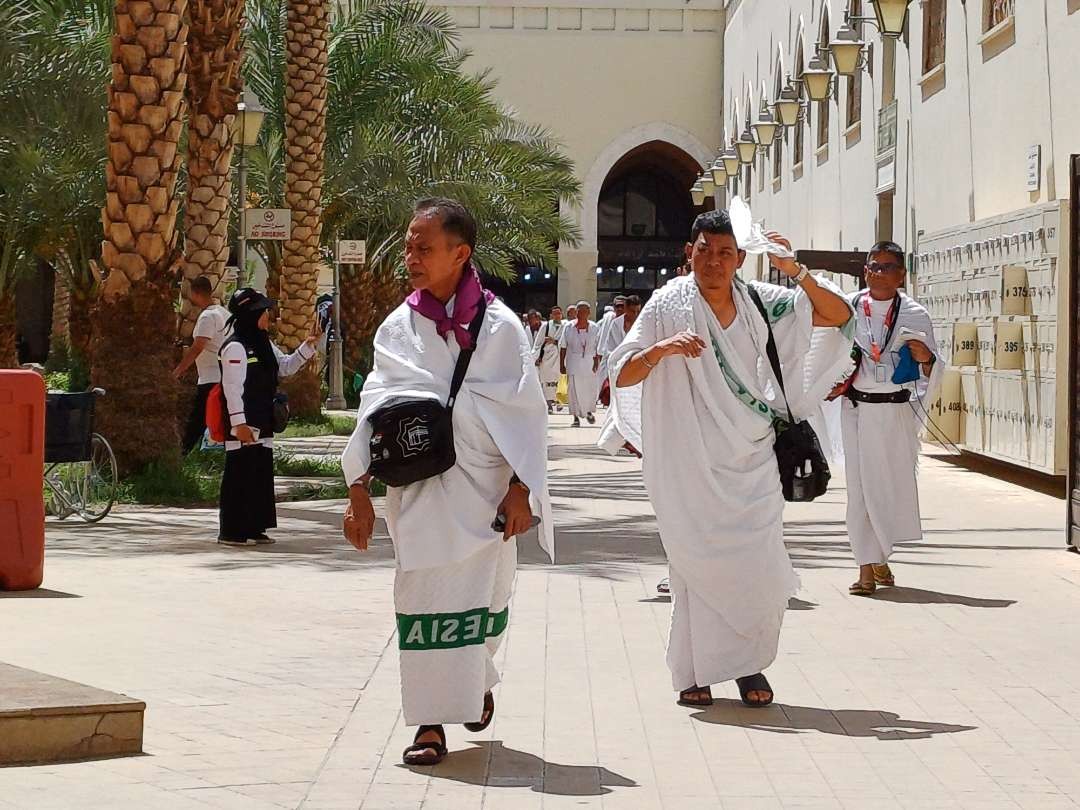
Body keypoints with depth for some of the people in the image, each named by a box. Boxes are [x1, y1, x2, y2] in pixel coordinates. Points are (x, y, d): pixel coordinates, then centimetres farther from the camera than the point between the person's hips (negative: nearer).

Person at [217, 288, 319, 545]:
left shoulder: (264, 344, 15)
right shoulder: (235, 346, -14)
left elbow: (286, 367, 25)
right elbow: (232, 387, -18)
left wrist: (308, 346, 11)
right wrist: (239, 423, -22)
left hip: (263, 424, 9)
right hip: (244, 425, -9)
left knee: (262, 474, 11)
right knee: (239, 475, -6)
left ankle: (255, 528, 18)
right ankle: (231, 531, -3)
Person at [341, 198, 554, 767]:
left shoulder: (498, 326, -3)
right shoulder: (398, 328, 6)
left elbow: (526, 411, -2)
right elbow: (374, 407, 7)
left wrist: (521, 490, -8)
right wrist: (358, 490, 1)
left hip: (481, 485, -2)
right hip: (415, 484, 2)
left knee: (477, 597, 1)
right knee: (424, 598, -4)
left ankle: (476, 682, 28)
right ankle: (431, 724, 0)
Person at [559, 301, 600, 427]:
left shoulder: (594, 328, 0)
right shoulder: (569, 327, -1)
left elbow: (599, 348, 3)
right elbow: (563, 348, 4)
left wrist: (597, 362, -5)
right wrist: (562, 364, 2)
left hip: (590, 362, 0)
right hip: (573, 363, 0)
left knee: (592, 390, 2)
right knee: (574, 390, -3)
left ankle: (589, 411, 29)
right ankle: (576, 416, 6)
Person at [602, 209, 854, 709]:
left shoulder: (760, 302, 3)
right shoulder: (668, 306, -5)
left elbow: (840, 315, 4)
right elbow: (621, 376, -8)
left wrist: (796, 272, -11)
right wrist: (660, 349, -27)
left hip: (751, 461, 2)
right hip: (692, 464, -2)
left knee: (760, 566, -3)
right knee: (697, 563, -2)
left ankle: (750, 664, 13)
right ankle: (695, 671, 9)